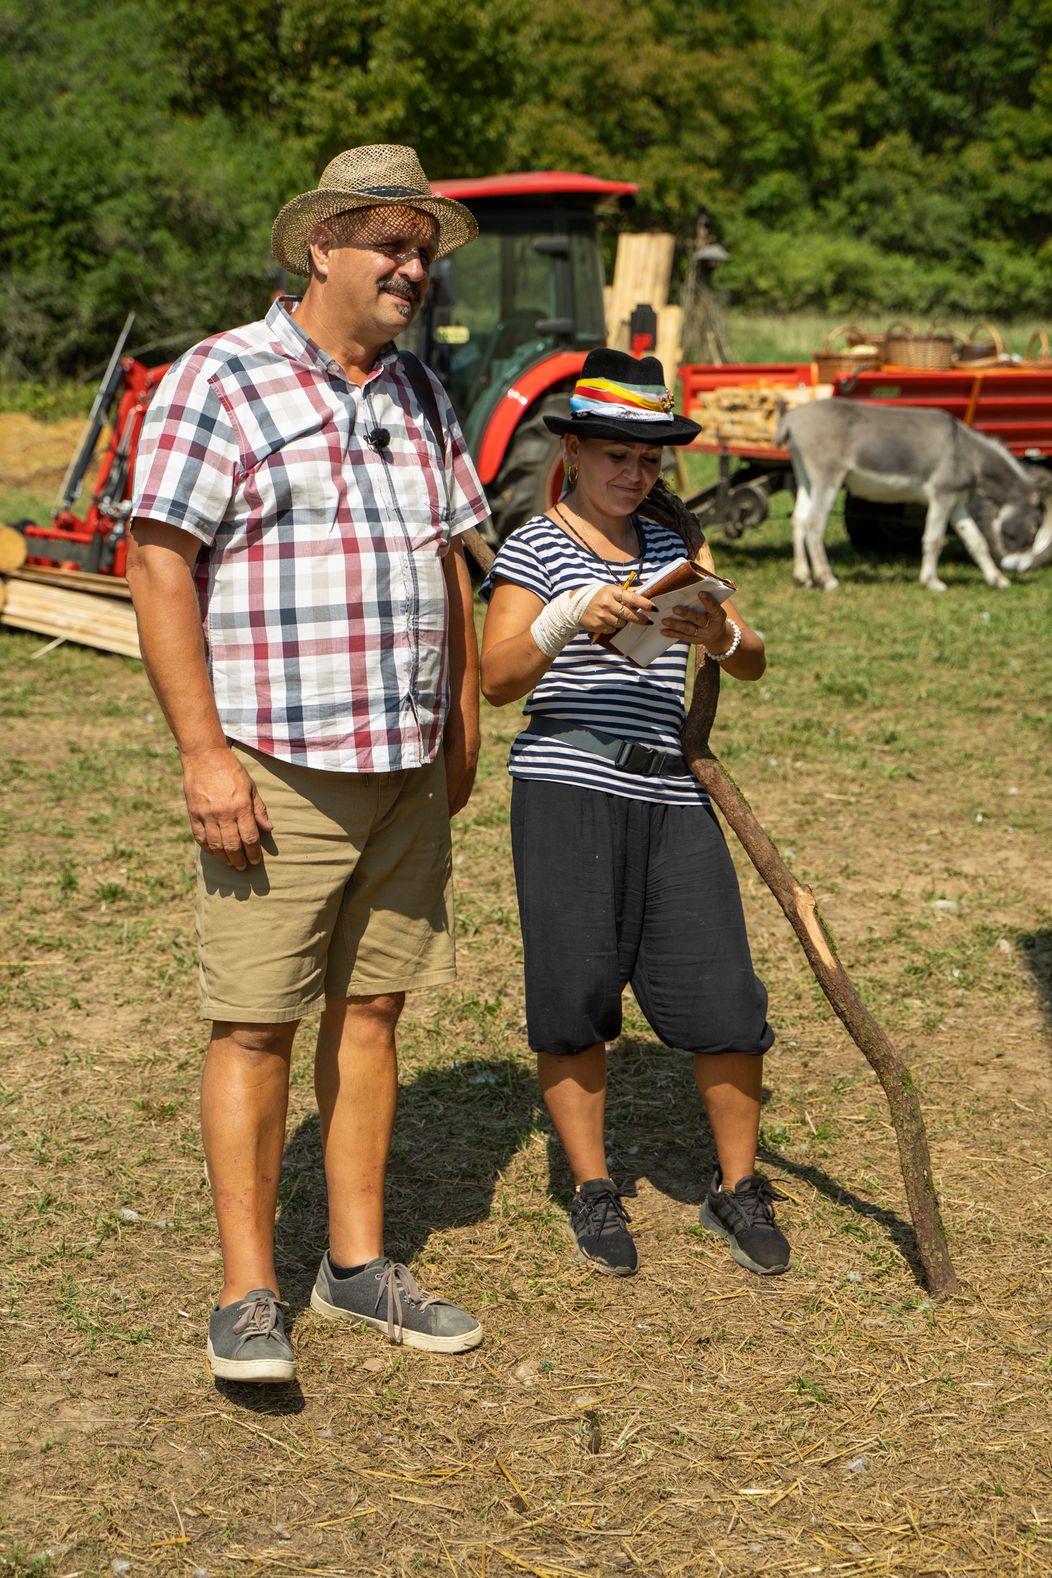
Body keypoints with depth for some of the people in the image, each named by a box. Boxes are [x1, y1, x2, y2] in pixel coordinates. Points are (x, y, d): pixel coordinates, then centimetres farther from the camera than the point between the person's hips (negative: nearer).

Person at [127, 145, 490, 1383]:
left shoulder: (419, 397, 15)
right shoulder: (221, 379, -7)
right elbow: (160, 569, -12)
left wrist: (462, 723, 17)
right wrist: (204, 752, -16)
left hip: (407, 770, 7)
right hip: (275, 768, -6)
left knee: (372, 1010, 11)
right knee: (256, 1025, -3)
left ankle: (359, 1263, 22)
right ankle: (247, 1295, 7)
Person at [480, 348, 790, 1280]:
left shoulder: (673, 547, 17)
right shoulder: (536, 548, 1)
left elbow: (752, 664, 13)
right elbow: (497, 679, -10)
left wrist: (723, 637, -10)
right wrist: (570, 619, -27)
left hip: (672, 796, 4)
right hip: (566, 791, -4)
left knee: (722, 997, -2)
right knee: (574, 996, -1)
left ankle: (738, 1187, 16)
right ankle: (594, 1193, 18)